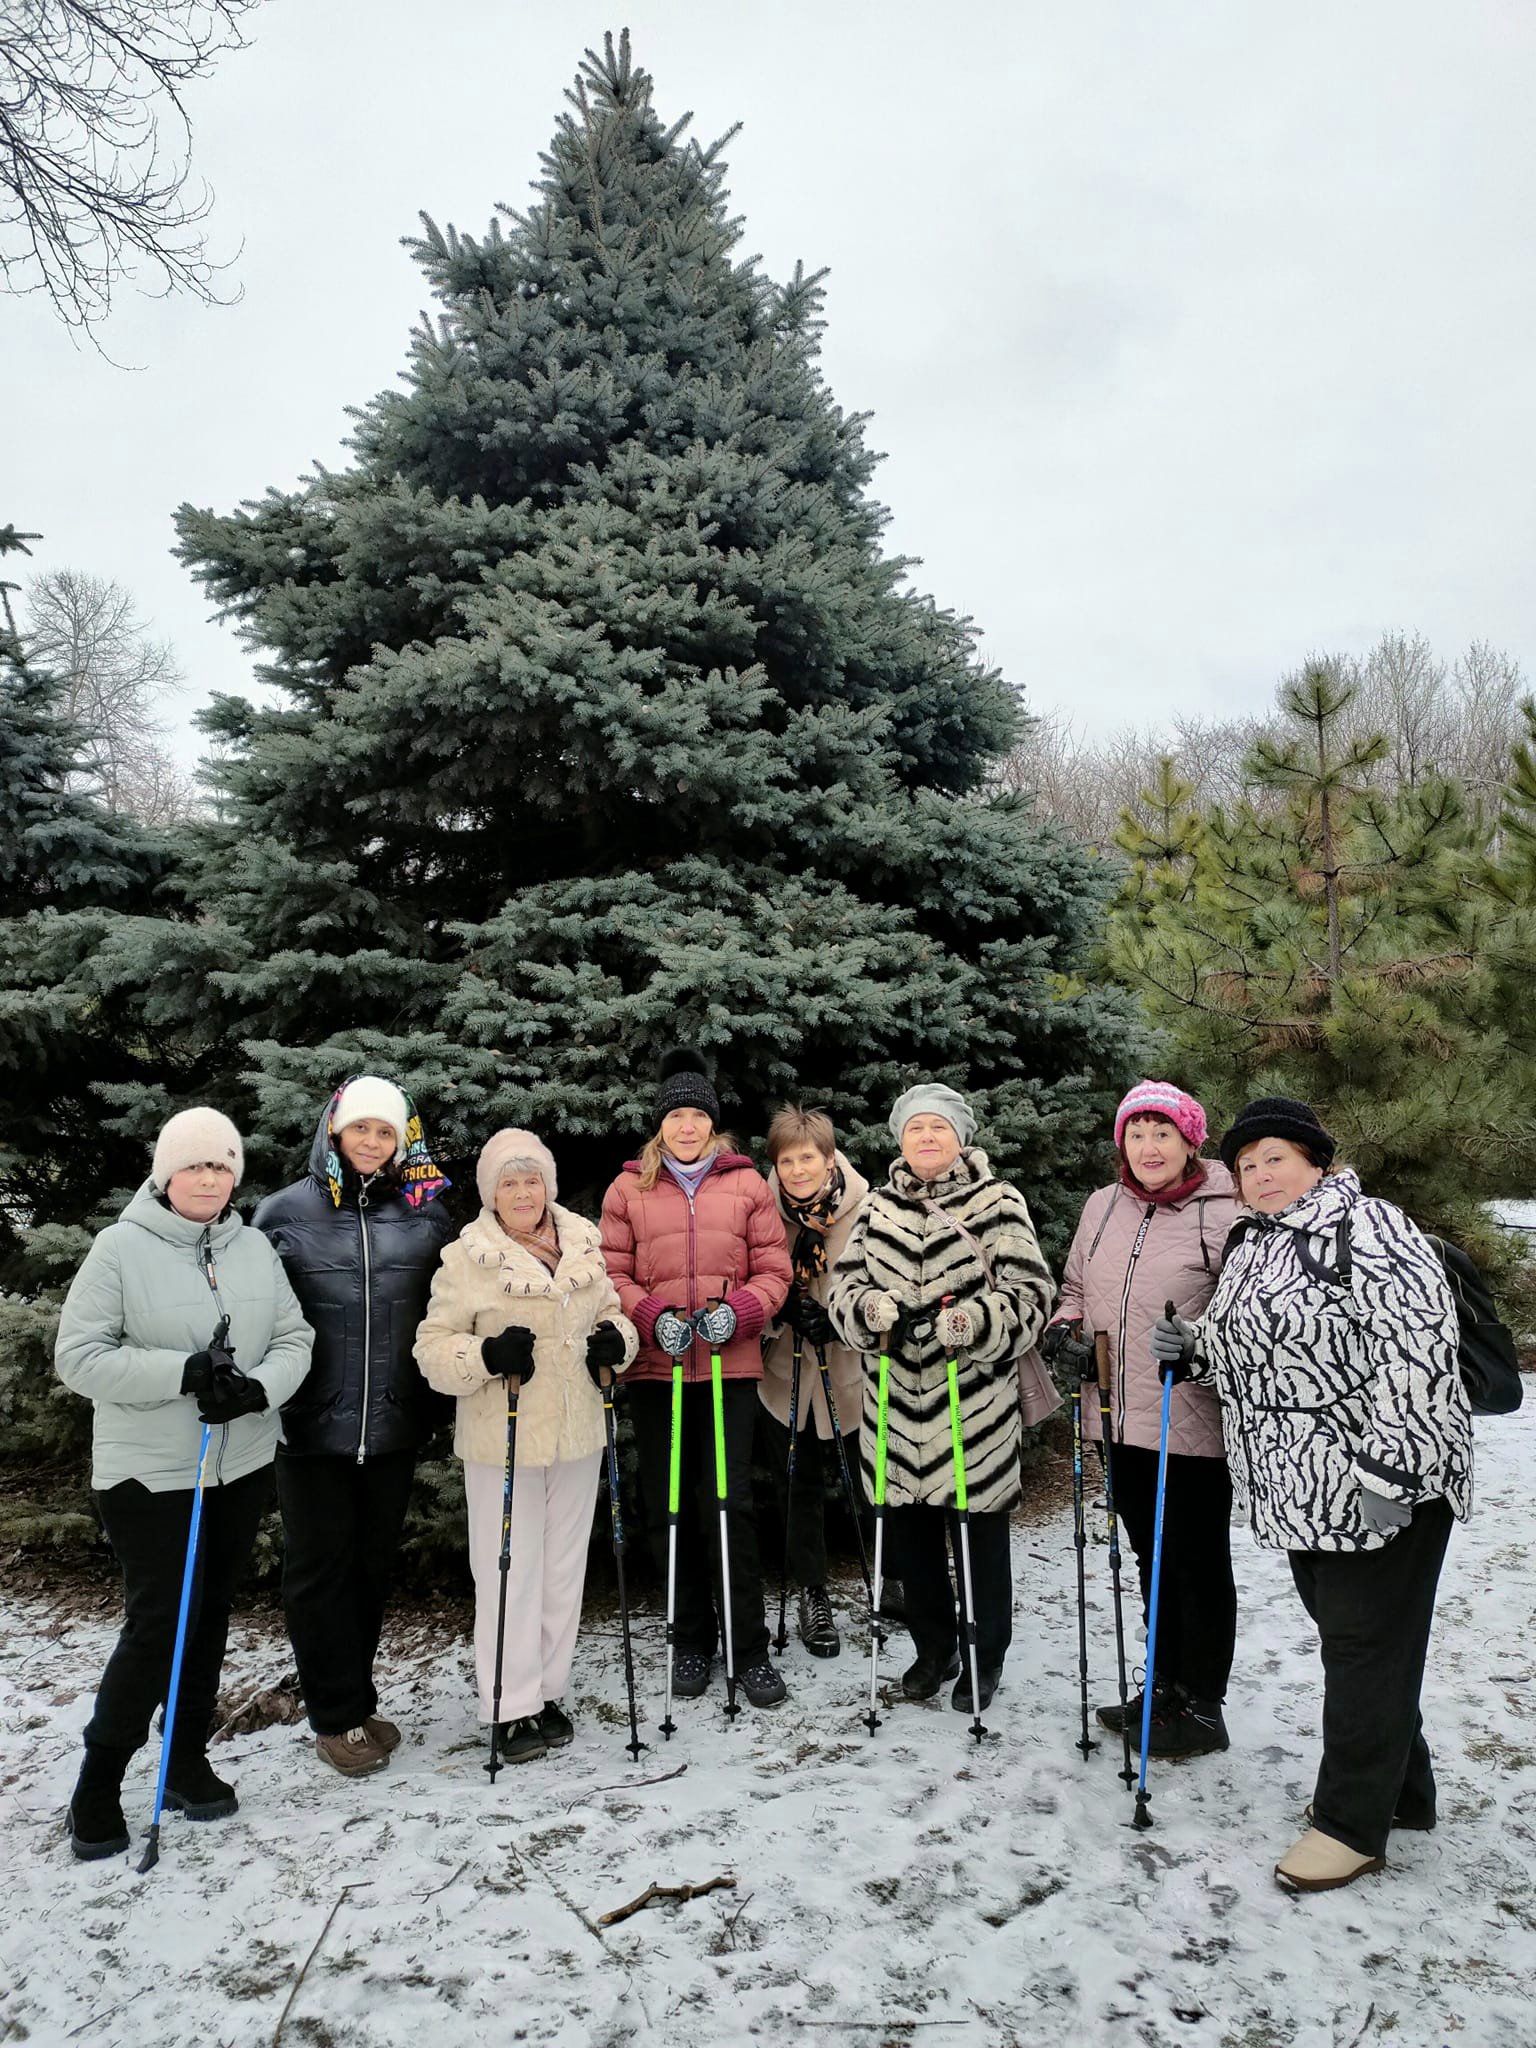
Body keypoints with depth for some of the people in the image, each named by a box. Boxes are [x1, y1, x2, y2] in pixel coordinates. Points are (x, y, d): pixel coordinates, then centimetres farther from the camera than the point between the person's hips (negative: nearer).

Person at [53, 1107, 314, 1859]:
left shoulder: (255, 1248, 2)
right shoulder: (121, 1247, -10)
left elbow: (293, 1339, 3)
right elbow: (79, 1357, -13)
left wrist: (259, 1388, -18)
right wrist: (183, 1372, -23)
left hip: (243, 1466, 5)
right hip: (149, 1474, -4)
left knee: (210, 1616, 15)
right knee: (158, 1625, -2)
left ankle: (187, 1761, 32)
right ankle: (98, 1784, 19)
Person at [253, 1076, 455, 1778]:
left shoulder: (426, 1214, 3)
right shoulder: (285, 1212, -2)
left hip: (395, 1426, 2)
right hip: (311, 1428, -2)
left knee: (374, 1564, 14)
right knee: (320, 1568, 6)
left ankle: (354, 1699, 32)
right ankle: (337, 1715, 22)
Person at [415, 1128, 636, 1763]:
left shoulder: (582, 1244, 4)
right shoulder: (467, 1257, -9)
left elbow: (609, 1311, 16)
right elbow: (433, 1347, -8)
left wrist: (616, 1340, -5)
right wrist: (487, 1357, -25)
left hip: (577, 1435, 5)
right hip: (502, 1442, -5)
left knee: (564, 1568, 14)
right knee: (510, 1571, 2)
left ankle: (547, 1692, 30)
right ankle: (510, 1709, 17)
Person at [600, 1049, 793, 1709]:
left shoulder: (747, 1184, 6)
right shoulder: (628, 1188, 6)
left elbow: (774, 1270, 4)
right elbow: (613, 1273, 3)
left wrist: (738, 1311, -13)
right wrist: (652, 1317, -13)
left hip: (730, 1365, -1)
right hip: (655, 1368, 1)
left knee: (730, 1505, -2)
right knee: (669, 1508, 9)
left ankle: (750, 1650, 13)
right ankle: (691, 1642, 26)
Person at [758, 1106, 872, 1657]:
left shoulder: (865, 1207, -16)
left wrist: (833, 1318, -21)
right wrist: (787, 1309, -15)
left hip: (849, 1370, -2)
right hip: (784, 1372, 2)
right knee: (800, 1487, 13)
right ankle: (812, 1596, 33)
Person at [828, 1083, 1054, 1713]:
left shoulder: (997, 1202, -5)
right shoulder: (878, 1207, 9)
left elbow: (1030, 1291, -9)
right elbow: (843, 1284, 7)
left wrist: (970, 1323, -24)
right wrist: (875, 1311, -14)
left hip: (976, 1401, -4)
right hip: (896, 1400, 4)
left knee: (980, 1530, 8)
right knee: (907, 1528, 15)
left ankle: (985, 1658, 28)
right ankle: (933, 1648, 37)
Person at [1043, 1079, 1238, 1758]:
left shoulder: (1224, 1213, -12)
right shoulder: (1103, 1206, 6)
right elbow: (1076, 1286, 18)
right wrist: (1066, 1328, 0)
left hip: (1191, 1422, -6)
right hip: (1120, 1417, 6)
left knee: (1197, 1562, 10)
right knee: (1152, 1557, 20)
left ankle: (1201, 1708, 27)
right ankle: (1164, 1688, 38)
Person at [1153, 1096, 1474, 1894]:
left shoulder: (1367, 1229, -17)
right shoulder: (1251, 1244, 11)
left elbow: (1415, 1355, -23)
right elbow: (1249, 1356, 23)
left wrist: (1390, 1471, -26)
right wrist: (1191, 1350, 4)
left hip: (1383, 1493, -9)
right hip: (1304, 1496, 9)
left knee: (1366, 1647, 2)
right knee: (1348, 1640, 19)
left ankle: (1353, 1824, 16)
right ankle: (1401, 1787, 37)